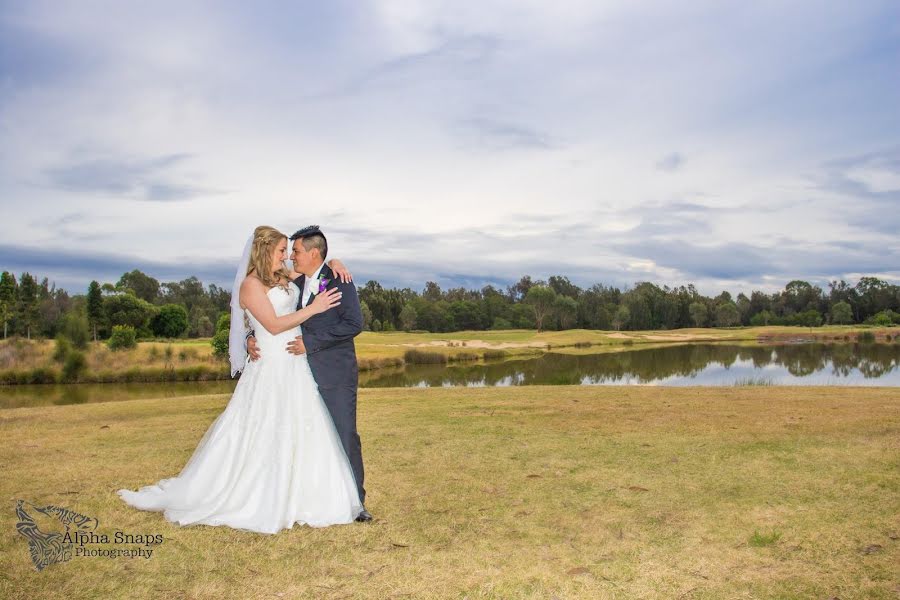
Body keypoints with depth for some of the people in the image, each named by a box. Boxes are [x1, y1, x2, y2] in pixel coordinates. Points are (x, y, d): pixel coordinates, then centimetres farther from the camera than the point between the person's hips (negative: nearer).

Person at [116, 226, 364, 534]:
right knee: (262, 436, -1)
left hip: (296, 368, 8)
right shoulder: (251, 284, -10)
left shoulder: (285, 278, 11)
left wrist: (333, 263, 2)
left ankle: (286, 500, 24)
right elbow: (274, 325, -17)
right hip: (272, 369, -8)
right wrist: (313, 308, -16)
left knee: (297, 435, 12)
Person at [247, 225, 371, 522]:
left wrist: (311, 341, -17)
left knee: (345, 437, -2)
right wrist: (252, 337, -3)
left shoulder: (339, 281, -7)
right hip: (304, 375, 6)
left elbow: (354, 323, -16)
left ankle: (354, 501, 9)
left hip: (335, 375, -6)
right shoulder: (295, 284, 12)